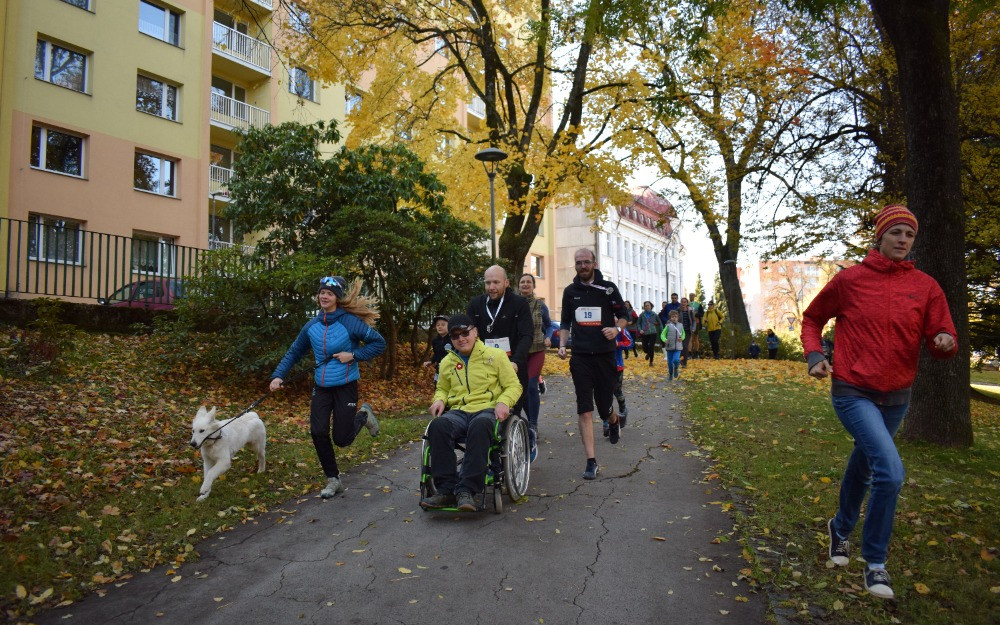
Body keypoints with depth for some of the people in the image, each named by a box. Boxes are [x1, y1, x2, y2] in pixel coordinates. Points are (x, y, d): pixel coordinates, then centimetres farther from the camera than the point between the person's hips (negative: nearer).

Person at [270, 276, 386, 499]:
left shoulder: (351, 322, -13)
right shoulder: (311, 326, 2)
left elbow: (379, 343, -8)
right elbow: (294, 353, 12)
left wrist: (354, 355, -17)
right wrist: (278, 376, 0)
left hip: (346, 386, -4)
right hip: (321, 387, 4)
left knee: (341, 439, -2)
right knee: (318, 433, -5)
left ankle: (363, 415, 31)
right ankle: (333, 480, 15)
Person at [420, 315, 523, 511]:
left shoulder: (495, 355, 8)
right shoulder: (447, 362, 18)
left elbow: (514, 386, 7)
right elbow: (442, 389, 32)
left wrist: (503, 401, -15)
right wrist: (439, 399, 7)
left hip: (488, 409, -3)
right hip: (458, 412, 3)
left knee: (479, 426, -41)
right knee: (437, 426, -33)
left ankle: (467, 491, -39)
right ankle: (446, 490, -30)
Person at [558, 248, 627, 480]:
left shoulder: (608, 288, 1)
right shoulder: (570, 291, 8)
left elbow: (623, 315, 6)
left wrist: (616, 328, -15)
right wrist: (562, 345, 0)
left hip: (604, 355, -1)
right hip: (580, 357, 1)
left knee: (604, 406, 7)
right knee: (585, 410, -4)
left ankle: (613, 422, 46)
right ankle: (591, 462, 1)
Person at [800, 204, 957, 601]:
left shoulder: (925, 286, 1)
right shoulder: (850, 279, -6)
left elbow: (942, 342, 2)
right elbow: (811, 319, 6)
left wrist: (945, 342, -22)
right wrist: (814, 356, -10)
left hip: (896, 397, 4)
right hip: (853, 393, -4)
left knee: (864, 464, 21)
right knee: (891, 471, -19)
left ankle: (841, 528, 47)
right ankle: (875, 561, 2)